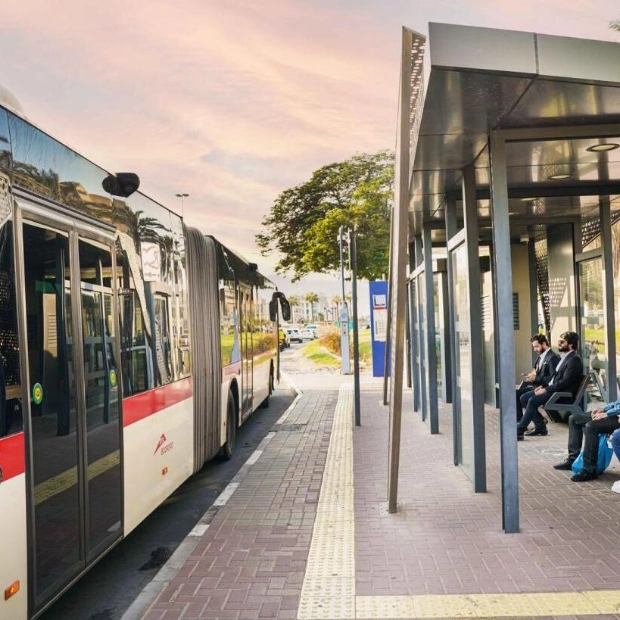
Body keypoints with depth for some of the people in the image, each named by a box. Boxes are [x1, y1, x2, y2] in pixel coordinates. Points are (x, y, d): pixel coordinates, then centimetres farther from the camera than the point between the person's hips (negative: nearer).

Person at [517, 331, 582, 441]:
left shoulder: (574, 360, -14)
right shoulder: (565, 357, 16)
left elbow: (564, 382, -21)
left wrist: (546, 389, -19)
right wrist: (543, 386, 6)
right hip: (554, 389, 10)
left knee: (533, 401, -27)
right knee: (524, 398, -1)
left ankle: (519, 432, -21)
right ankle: (540, 427, 3)